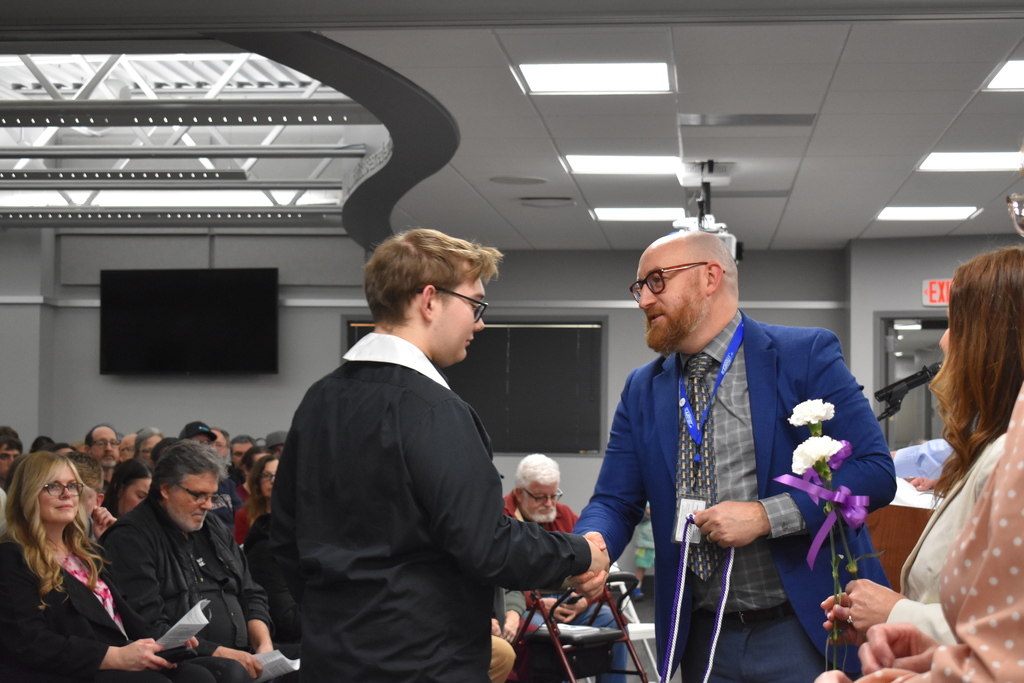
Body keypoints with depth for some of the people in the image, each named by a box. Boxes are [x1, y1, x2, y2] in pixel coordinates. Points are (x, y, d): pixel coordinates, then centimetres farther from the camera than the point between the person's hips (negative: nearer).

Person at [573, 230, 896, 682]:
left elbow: (876, 472, -12)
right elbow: (615, 501, 5)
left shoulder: (806, 356, -6)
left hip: (803, 630, -4)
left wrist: (764, 516, -19)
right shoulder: (642, 390, 9)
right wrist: (592, 543, -18)